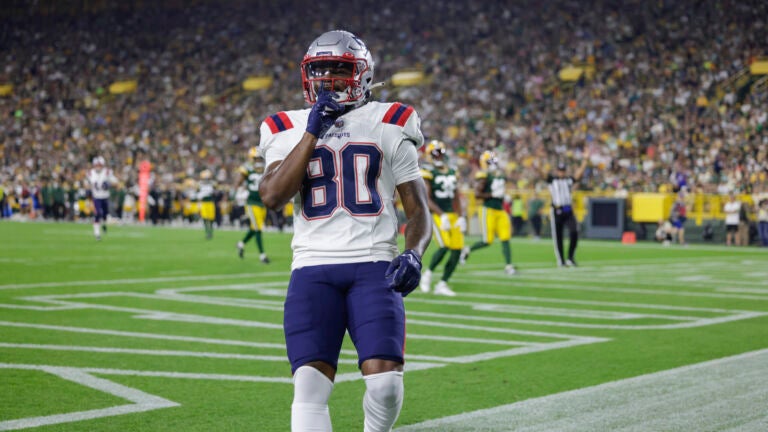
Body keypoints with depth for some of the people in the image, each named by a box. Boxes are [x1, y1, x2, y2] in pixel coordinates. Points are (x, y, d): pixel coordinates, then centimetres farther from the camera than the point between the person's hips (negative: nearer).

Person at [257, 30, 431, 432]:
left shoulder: (389, 126, 9)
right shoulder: (289, 129, 12)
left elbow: (418, 208, 9)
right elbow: (272, 196, -5)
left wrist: (413, 254, -11)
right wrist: (313, 132, -7)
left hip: (374, 266, -1)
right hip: (313, 267, 1)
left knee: (385, 382, -13)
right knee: (309, 385, -13)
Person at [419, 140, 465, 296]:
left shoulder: (452, 172, 13)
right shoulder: (428, 173, -7)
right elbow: (427, 199, -13)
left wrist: (461, 217, 9)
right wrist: (442, 215, -20)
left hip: (452, 215, 7)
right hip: (437, 215, -7)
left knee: (457, 250, -1)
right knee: (445, 246, -22)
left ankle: (442, 284, 9)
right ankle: (428, 273, 5)